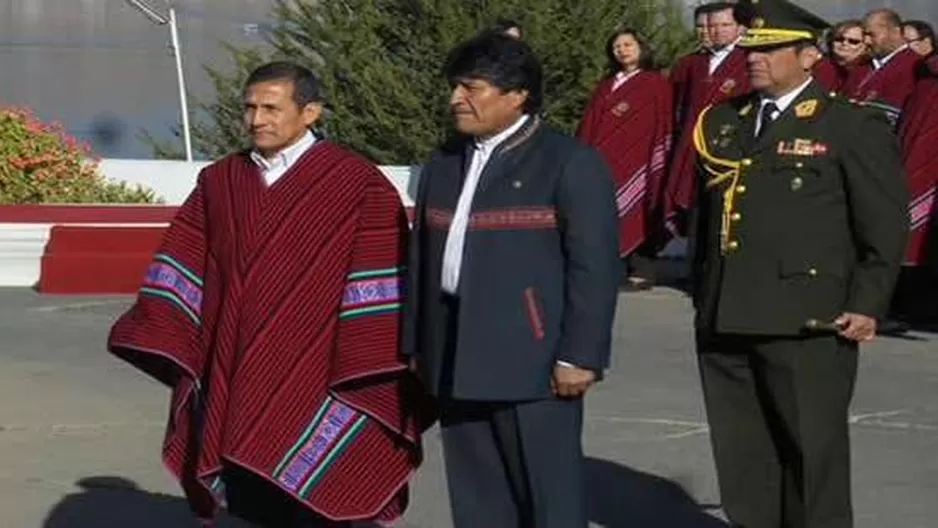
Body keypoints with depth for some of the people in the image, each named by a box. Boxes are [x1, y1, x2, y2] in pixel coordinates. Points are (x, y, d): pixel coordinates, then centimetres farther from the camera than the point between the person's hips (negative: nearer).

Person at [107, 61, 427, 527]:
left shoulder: (357, 186, -6)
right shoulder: (219, 182, 9)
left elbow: (379, 289, -8)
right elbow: (181, 270, 10)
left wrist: (368, 379, -13)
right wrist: (160, 345, 0)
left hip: (314, 387, -4)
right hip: (234, 387, 5)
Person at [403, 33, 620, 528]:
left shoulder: (571, 163, -5)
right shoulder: (443, 165, 17)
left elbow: (594, 267, -9)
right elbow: (421, 259, 19)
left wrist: (580, 356, -14)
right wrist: (414, 348, 16)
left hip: (534, 362, -6)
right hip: (456, 365, 7)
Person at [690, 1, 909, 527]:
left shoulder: (854, 126, -2)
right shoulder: (723, 123, 16)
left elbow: (886, 227, -5)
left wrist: (867, 306, -11)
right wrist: (702, 294, 16)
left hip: (807, 325, -6)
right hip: (724, 322, 6)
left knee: (812, 453, 1)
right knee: (741, 455, 10)